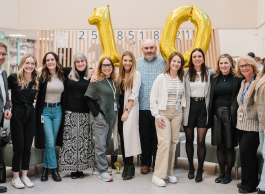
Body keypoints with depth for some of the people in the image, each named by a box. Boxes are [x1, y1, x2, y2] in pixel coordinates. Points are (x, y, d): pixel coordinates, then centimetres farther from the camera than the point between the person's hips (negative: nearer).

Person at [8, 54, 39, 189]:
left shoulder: (36, 81, 5)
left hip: (31, 114, 4)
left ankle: (24, 176, 20)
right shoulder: (14, 78, -8)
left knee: (27, 147, 8)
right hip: (17, 114, -4)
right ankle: (15, 177, 13)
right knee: (18, 147, 0)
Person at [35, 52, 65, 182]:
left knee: (52, 142, 8)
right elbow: (37, 94, -8)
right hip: (45, 110, -3)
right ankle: (54, 169, 5)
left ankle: (46, 168, 19)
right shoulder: (42, 76, -5)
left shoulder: (62, 76, 5)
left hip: (58, 110, 3)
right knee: (50, 142, -6)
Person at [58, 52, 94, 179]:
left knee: (84, 140, 2)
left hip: (85, 114, 1)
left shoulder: (90, 77, 7)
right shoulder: (68, 73, 5)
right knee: (70, 140, 0)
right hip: (70, 113, -1)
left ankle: (81, 168, 13)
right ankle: (72, 169, 10)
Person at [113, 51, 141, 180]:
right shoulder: (120, 75, 14)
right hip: (120, 108, 6)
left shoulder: (136, 74, -4)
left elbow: (134, 94, -9)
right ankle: (126, 165, 13)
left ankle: (130, 167, -1)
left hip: (130, 109, -6)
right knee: (122, 137, 5)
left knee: (128, 135, -9)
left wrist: (127, 111, -13)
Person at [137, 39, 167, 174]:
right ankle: (145, 163, 21)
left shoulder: (163, 62, 5)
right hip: (143, 107, 1)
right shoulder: (136, 63, 9)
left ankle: (157, 164, 18)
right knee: (144, 137, 8)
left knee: (158, 137, 5)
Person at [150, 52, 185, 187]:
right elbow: (153, 98, -5)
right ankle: (158, 175, -4)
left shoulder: (182, 79, 8)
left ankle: (169, 172, 18)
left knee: (174, 142, 6)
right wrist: (157, 115, -9)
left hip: (177, 113, 4)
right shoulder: (161, 78, -4)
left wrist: (182, 111, 6)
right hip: (163, 113, -4)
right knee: (165, 142, -12)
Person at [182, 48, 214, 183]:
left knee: (201, 140, -3)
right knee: (189, 139, 9)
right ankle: (191, 168, 23)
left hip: (203, 107, 0)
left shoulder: (209, 72, 4)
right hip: (189, 107, 1)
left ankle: (200, 170, 8)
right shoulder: (186, 72, 3)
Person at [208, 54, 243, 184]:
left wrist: (235, 113, -15)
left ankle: (228, 174, 18)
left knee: (229, 146, 4)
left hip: (230, 115, -3)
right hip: (217, 114, 3)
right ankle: (222, 173, 22)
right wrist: (210, 115, 3)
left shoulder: (237, 79, -1)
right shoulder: (214, 78, 9)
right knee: (220, 146, 9)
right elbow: (211, 97, 12)